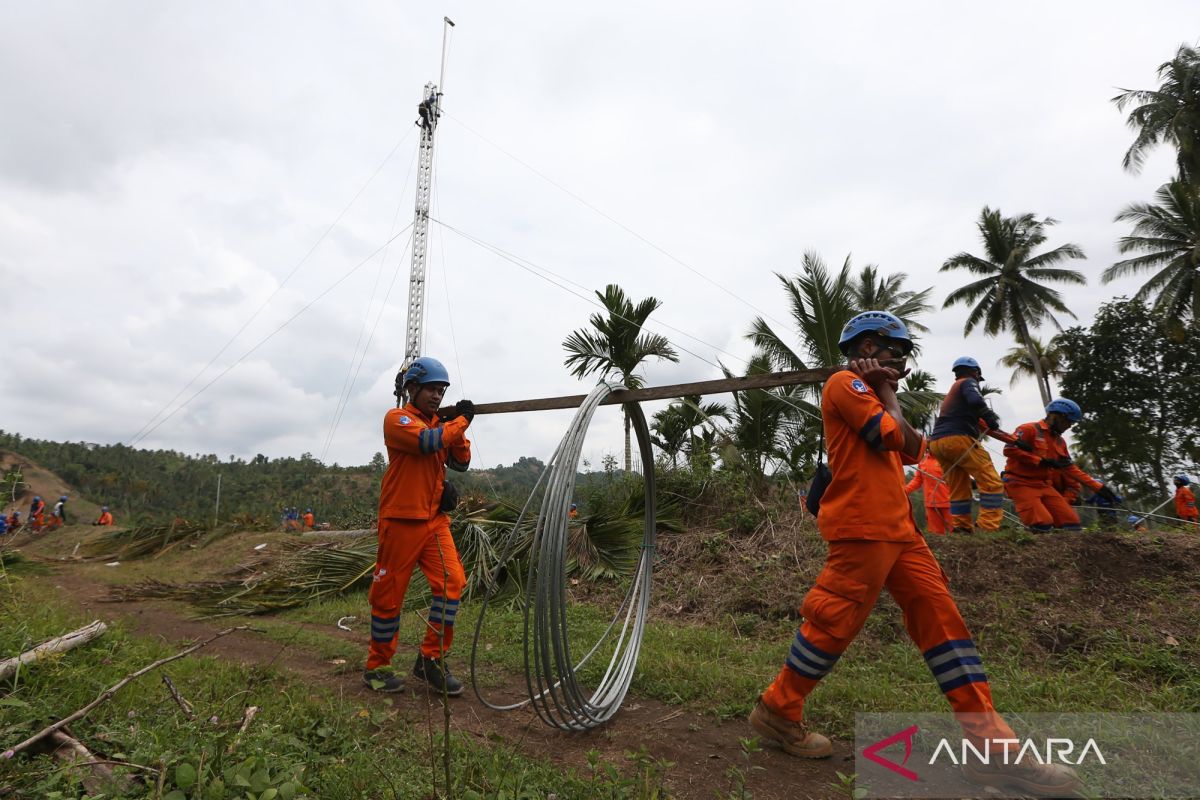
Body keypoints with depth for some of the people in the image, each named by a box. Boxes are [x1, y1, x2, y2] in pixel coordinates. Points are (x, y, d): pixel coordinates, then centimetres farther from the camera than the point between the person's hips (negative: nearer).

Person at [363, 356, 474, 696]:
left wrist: (457, 427, -2)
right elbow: (427, 441, -24)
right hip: (401, 520, -6)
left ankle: (432, 659, 8)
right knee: (389, 594, 4)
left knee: (452, 582, -6)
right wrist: (462, 420, -12)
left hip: (435, 519, 6)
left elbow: (461, 462, 11)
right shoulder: (397, 418, -6)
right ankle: (377, 667, 22)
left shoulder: (440, 422, 14)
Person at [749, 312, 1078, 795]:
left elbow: (912, 450, 16)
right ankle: (776, 712, 12)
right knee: (835, 621, -4)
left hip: (897, 528, 10)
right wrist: (887, 390, 1)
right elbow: (894, 437, -15)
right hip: (861, 526, -10)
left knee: (942, 618, 6)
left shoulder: (870, 394, 25)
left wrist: (887, 389, 10)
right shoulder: (845, 383, -6)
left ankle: (990, 743, 11)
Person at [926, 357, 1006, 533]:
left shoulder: (953, 389, 31)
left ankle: (962, 529, 12)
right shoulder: (968, 382, 5)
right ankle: (989, 529, -14)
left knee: (958, 490, 13)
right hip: (957, 439, -9)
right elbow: (976, 401, -16)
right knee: (992, 483, -7)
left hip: (937, 442, 9)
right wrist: (990, 417, -4)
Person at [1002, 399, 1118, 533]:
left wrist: (1099, 487, 11)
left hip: (1044, 485, 8)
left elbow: (1070, 468, 18)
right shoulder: (1029, 429, -7)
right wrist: (1041, 461, -18)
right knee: (1042, 524, -24)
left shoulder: (1060, 441, 18)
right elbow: (1009, 449, -19)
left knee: (1071, 523, -2)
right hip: (1021, 483, -8)